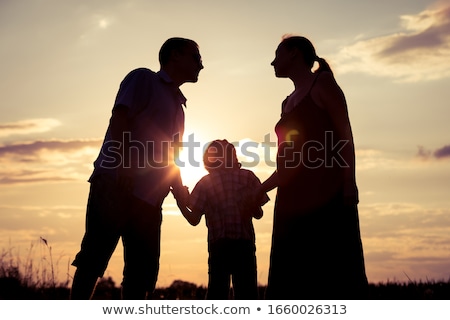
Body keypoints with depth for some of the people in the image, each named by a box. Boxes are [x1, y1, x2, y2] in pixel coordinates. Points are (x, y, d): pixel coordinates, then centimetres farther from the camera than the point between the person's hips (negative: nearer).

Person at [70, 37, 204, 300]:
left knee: (143, 271, 4)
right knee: (93, 260, -11)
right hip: (116, 186, -8)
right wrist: (124, 170, -20)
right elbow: (119, 119, -8)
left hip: (149, 198, 8)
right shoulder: (143, 79, 7)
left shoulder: (177, 105, 28)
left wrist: (179, 188, 12)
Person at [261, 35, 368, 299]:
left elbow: (345, 134, -4)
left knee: (335, 275, -13)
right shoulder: (288, 103, 24)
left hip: (326, 194, -7)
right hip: (292, 200, 8)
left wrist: (349, 182, -15)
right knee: (293, 283, 2)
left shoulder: (322, 82, 5)